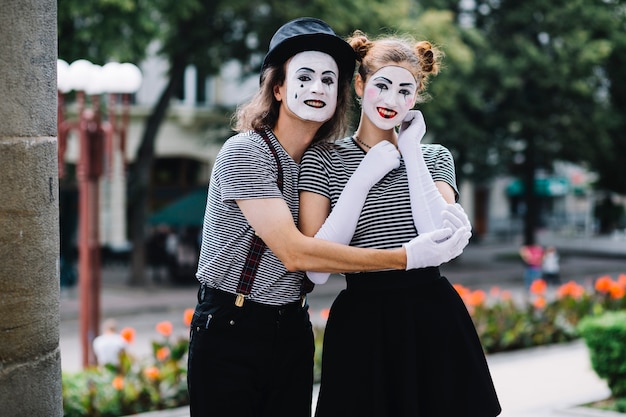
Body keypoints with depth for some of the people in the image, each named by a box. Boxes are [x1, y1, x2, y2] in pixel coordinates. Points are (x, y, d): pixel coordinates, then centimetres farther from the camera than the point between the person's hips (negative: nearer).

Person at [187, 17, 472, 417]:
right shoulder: (245, 153, -15)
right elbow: (294, 253, -24)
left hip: (293, 330, 6)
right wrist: (405, 257, -26)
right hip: (229, 331, -6)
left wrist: (364, 179, -20)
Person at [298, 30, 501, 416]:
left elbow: (439, 239, -11)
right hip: (360, 323, -2)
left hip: (434, 319, 2)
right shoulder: (323, 158, 2)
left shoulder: (434, 157, 10)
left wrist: (411, 149, -7)